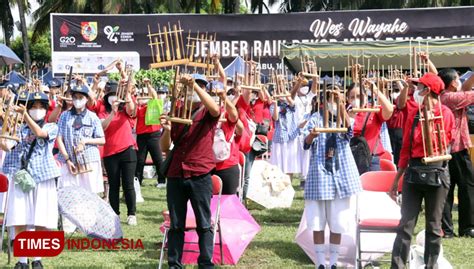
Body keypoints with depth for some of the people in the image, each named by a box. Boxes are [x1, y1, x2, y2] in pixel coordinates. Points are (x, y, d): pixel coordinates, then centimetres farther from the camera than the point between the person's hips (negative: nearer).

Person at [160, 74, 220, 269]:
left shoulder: (207, 114, 4)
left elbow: (215, 109, -23)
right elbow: (164, 148, 9)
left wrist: (194, 84, -25)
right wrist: (167, 130, -12)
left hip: (200, 175, -3)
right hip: (175, 175, 3)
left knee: (204, 224, 1)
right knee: (176, 225, 7)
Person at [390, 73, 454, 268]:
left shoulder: (445, 113, -3)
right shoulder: (414, 113, 9)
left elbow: (443, 143, -3)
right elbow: (406, 147, 12)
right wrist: (397, 178, 11)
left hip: (436, 173, -3)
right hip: (413, 172, 3)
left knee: (434, 226, 6)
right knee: (406, 225, -2)